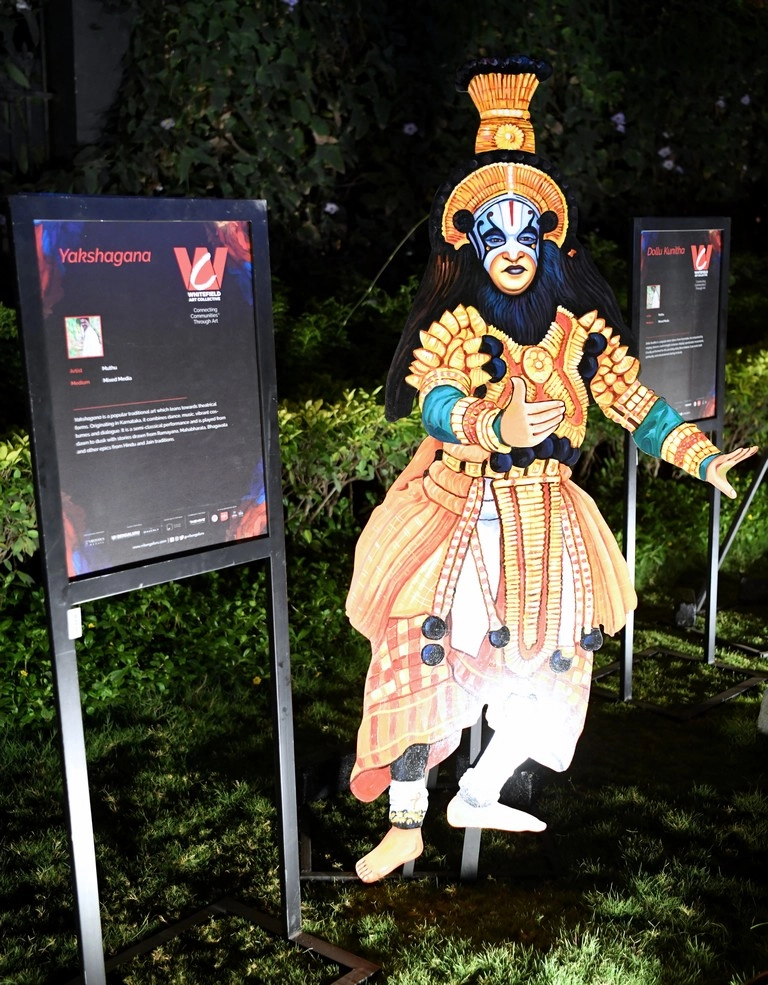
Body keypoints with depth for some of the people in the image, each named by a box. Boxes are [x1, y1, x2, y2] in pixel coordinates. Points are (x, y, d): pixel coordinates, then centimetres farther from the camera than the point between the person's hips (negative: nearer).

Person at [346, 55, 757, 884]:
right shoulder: (452, 320, -8)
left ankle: (478, 796, 31)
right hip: (456, 510, -4)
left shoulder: (576, 324, 1)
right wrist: (496, 427, -43)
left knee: (546, 666, 10)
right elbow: (435, 403, -24)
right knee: (423, 653, -10)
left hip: (545, 516, 4)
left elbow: (630, 398, 6)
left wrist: (702, 457, 0)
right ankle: (405, 823, 6)